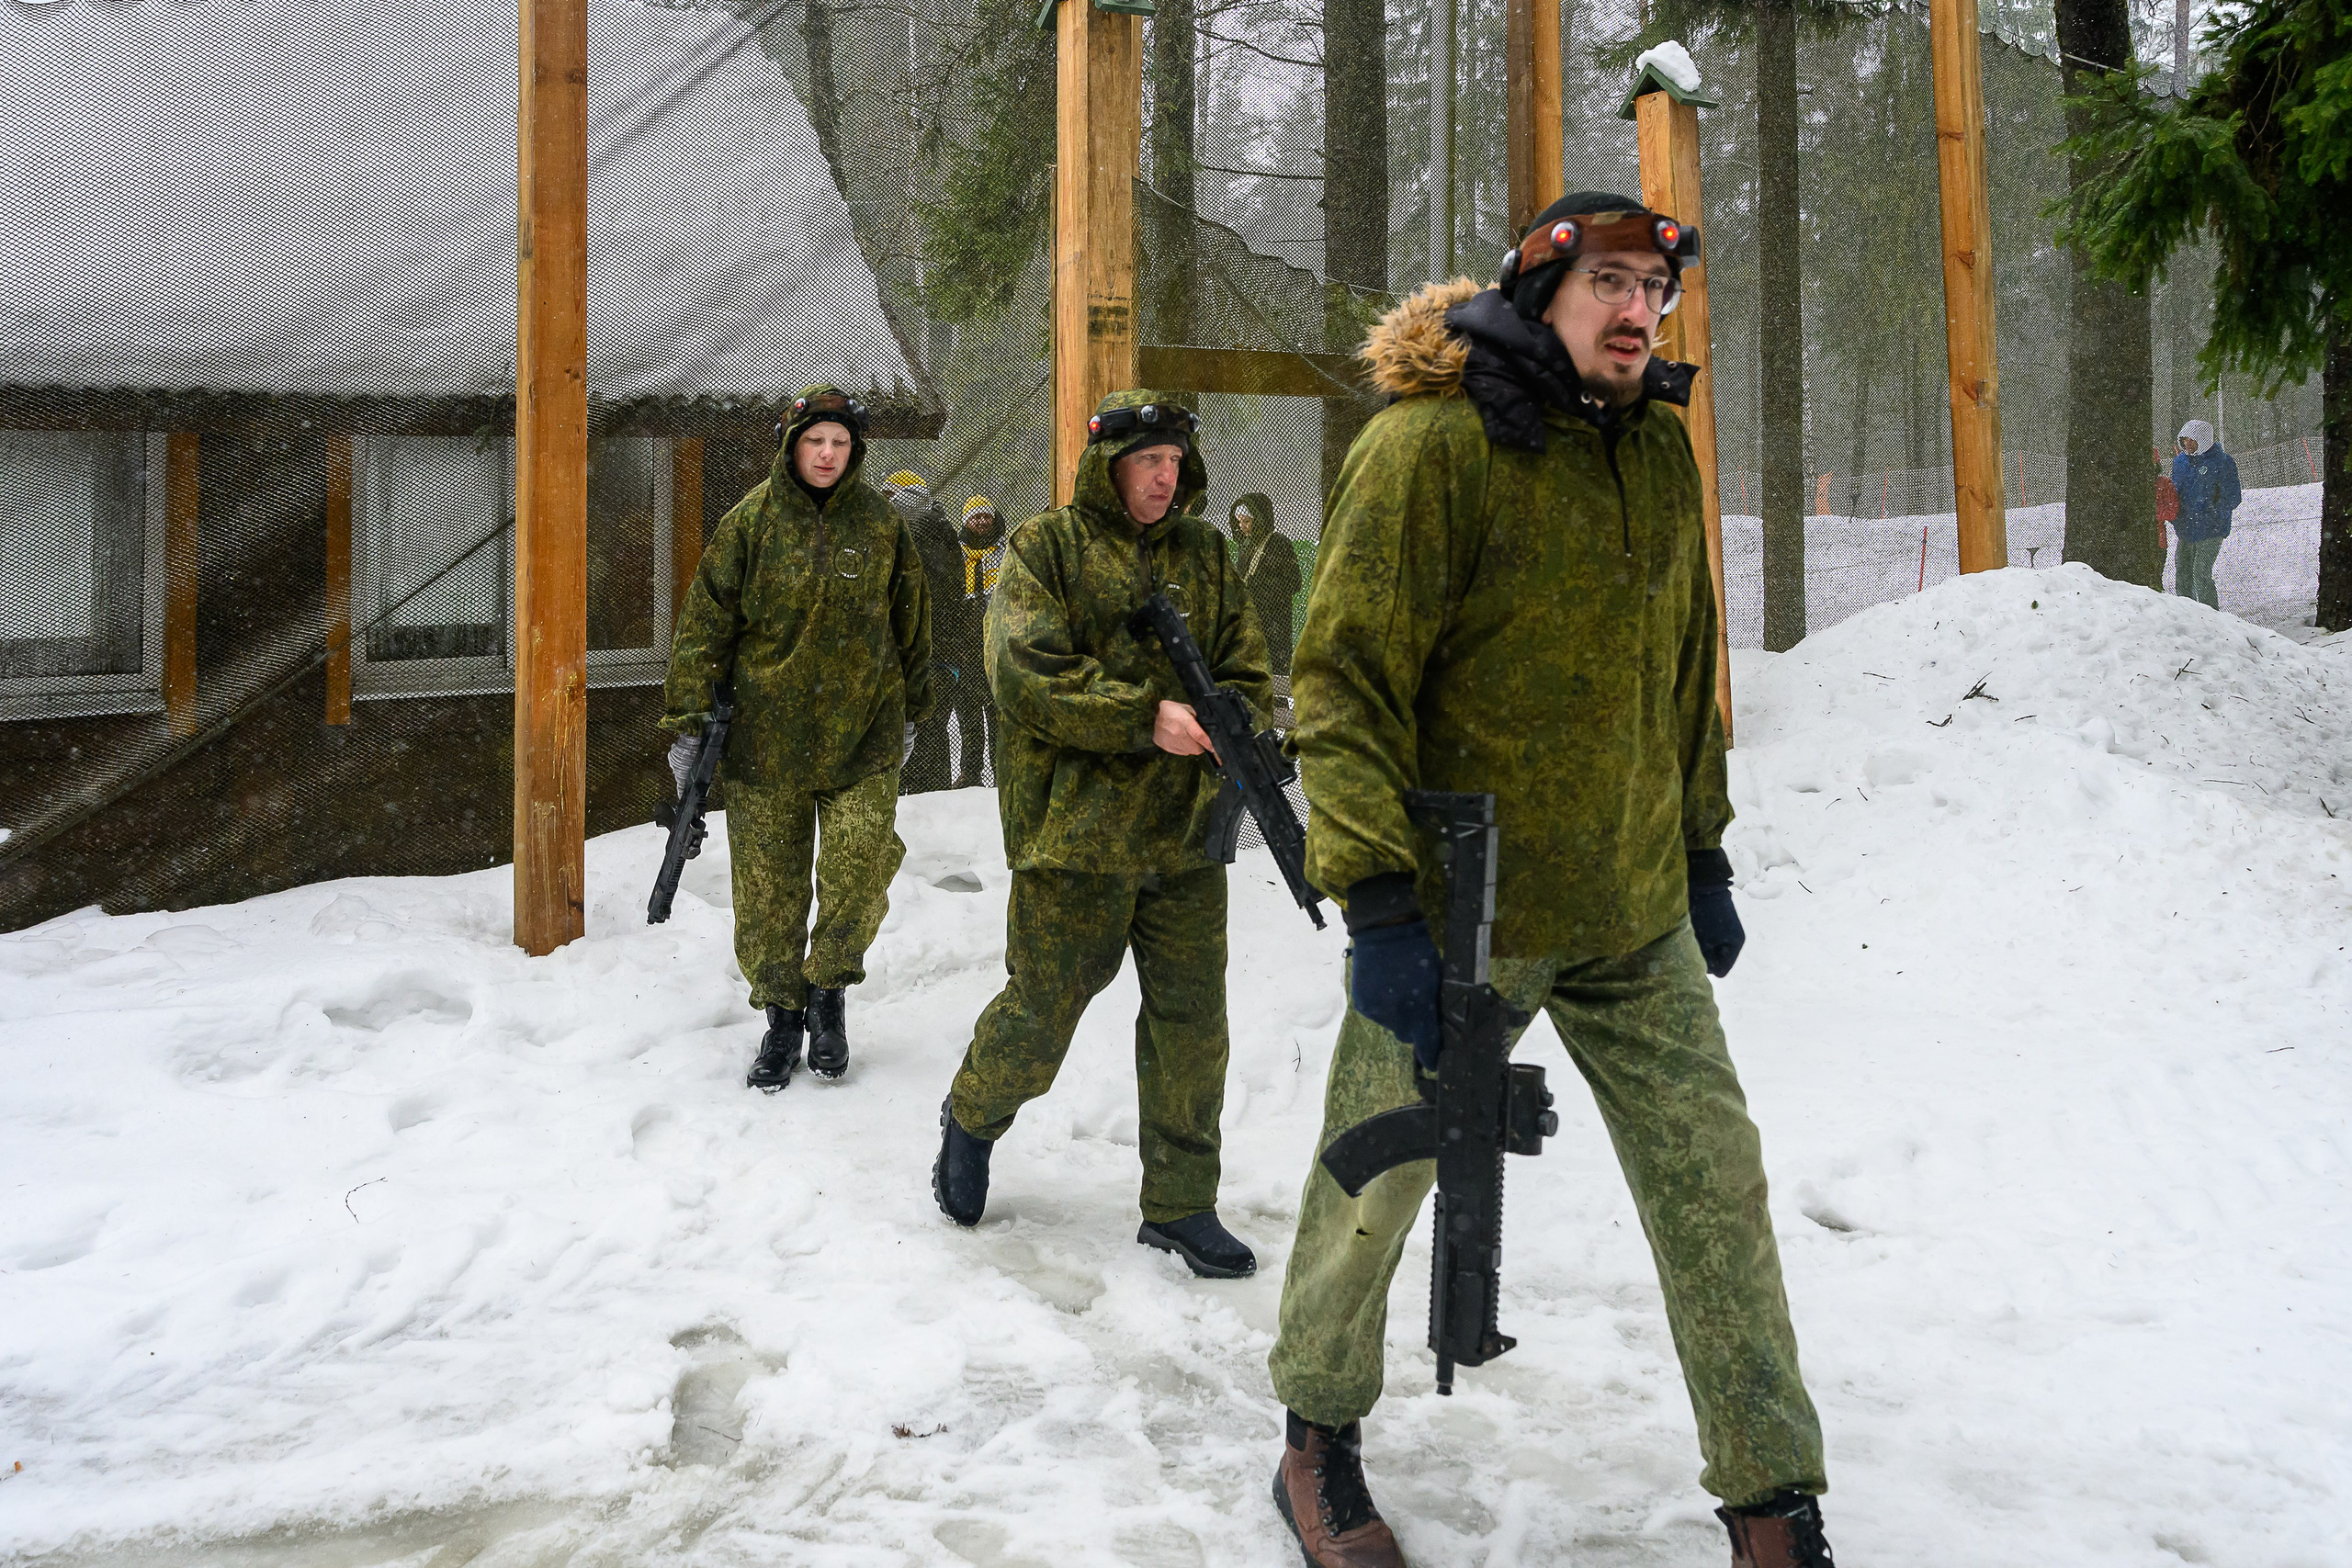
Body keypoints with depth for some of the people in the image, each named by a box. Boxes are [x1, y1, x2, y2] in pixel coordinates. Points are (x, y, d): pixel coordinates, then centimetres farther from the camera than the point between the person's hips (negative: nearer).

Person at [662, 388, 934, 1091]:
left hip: (862, 738, 1)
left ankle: (828, 990, 19)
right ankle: (783, 1015, 22)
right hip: (766, 737, 0)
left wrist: (911, 713, 21)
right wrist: (688, 723, -5)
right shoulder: (751, 521, -2)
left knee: (858, 881, -7)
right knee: (768, 889, 4)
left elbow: (911, 625, 15)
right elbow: (705, 625, -1)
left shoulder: (881, 525, 3)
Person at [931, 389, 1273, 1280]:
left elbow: (1247, 672, 11)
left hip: (1184, 831, 4)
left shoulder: (1203, 555, 14)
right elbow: (1028, 676, -12)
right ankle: (972, 1118, 34)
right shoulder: (1043, 550, 0)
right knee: (1042, 1011, 4)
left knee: (1191, 1021, 5)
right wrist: (1144, 719, -20)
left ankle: (1180, 1206, 18)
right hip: (1073, 828, -4)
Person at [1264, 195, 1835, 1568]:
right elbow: (1346, 679, -16)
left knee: (1715, 1185, 6)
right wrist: (1376, 899, -23)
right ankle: (1320, 1445, 34)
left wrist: (1705, 851, 17)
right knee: (1377, 1181, 10)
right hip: (1457, 911, -5)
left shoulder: (1660, 450, 7)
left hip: (1637, 915, 6)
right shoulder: (1429, 445, -14)